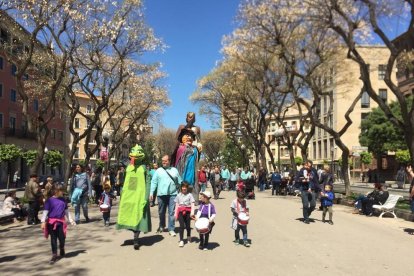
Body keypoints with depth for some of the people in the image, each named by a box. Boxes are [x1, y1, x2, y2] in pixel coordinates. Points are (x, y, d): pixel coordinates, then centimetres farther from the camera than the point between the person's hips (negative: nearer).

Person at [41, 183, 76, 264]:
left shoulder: (63, 200, 6)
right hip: (52, 222, -3)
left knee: (62, 238, 5)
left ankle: (62, 251, 32)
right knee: (53, 239, 4)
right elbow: (45, 212, -7)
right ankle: (54, 255, 12)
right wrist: (43, 222, -12)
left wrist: (70, 220, 14)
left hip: (61, 221, 3)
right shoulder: (50, 200, -7)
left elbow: (66, 211, 14)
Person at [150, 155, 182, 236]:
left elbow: (180, 182, 11)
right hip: (161, 194, 0)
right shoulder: (158, 171, 6)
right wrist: (151, 193, -6)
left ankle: (171, 229, 5)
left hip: (172, 194, 0)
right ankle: (161, 226, 33)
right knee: (161, 212, 12)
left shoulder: (174, 170, 10)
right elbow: (154, 182, 2)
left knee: (171, 212, -2)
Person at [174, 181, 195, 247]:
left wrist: (192, 212, -18)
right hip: (180, 212, 1)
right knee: (181, 226, -8)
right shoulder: (179, 195, 11)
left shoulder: (190, 195, 3)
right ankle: (181, 240, -6)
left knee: (188, 226, 5)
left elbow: (192, 204, -5)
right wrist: (175, 213, 4)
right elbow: (177, 205, 10)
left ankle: (189, 236, 34)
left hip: (188, 212, -1)